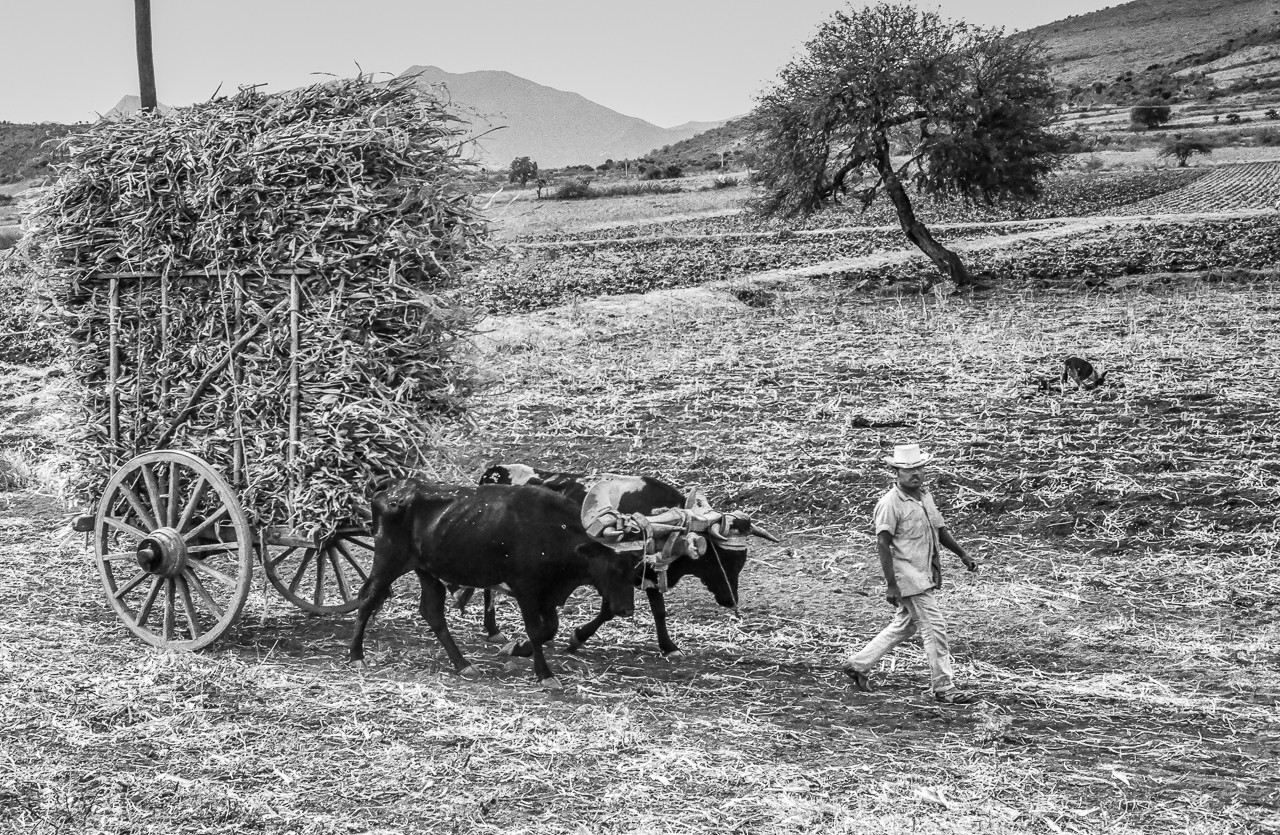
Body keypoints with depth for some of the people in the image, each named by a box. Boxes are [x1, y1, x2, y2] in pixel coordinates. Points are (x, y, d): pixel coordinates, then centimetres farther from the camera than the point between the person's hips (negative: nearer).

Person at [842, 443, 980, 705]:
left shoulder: (925, 495, 10)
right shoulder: (890, 503, -16)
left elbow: (939, 529, 22)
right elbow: (883, 544, -19)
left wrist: (962, 554, 15)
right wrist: (891, 585, -22)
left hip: (926, 574, 9)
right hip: (907, 576, -9)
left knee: (904, 625, 17)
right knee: (935, 627, -7)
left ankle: (858, 664, 27)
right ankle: (944, 688, 3)